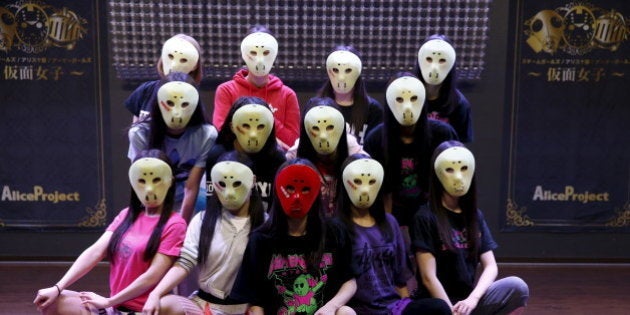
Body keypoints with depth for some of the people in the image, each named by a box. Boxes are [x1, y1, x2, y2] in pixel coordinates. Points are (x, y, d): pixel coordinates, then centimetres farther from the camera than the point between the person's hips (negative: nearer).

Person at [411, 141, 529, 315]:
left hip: (469, 300, 6)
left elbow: (490, 266, 1)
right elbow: (428, 277, -14)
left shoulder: (475, 216, 9)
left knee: (517, 287, -23)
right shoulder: (425, 217, -10)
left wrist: (472, 299, -16)